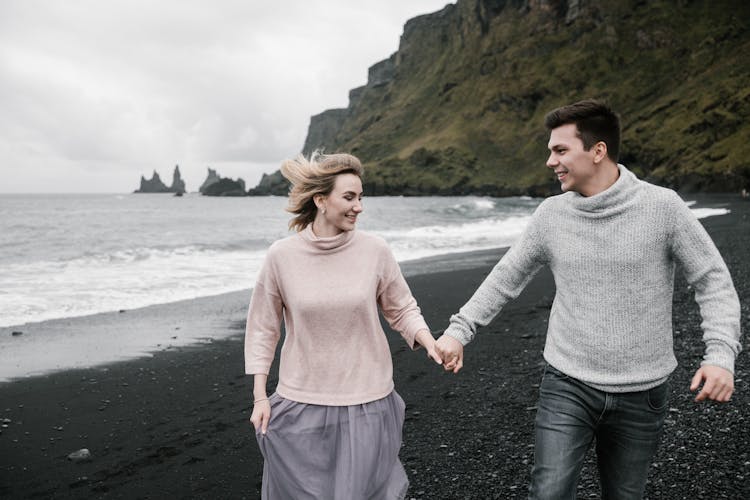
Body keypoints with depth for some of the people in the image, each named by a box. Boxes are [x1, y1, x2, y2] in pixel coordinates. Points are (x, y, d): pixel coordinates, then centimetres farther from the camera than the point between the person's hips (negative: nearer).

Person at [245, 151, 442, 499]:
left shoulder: (374, 251, -6)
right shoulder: (281, 256, -7)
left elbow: (402, 310, 5)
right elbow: (262, 329, 2)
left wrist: (429, 342, -14)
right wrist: (260, 397, 0)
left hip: (367, 402, 0)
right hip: (301, 404, 0)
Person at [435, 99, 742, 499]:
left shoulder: (662, 206, -10)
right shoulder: (551, 214, -3)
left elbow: (713, 282, -4)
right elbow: (505, 279, 6)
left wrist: (721, 355, -17)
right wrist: (458, 331, -1)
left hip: (641, 393, -1)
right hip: (567, 386, 1)